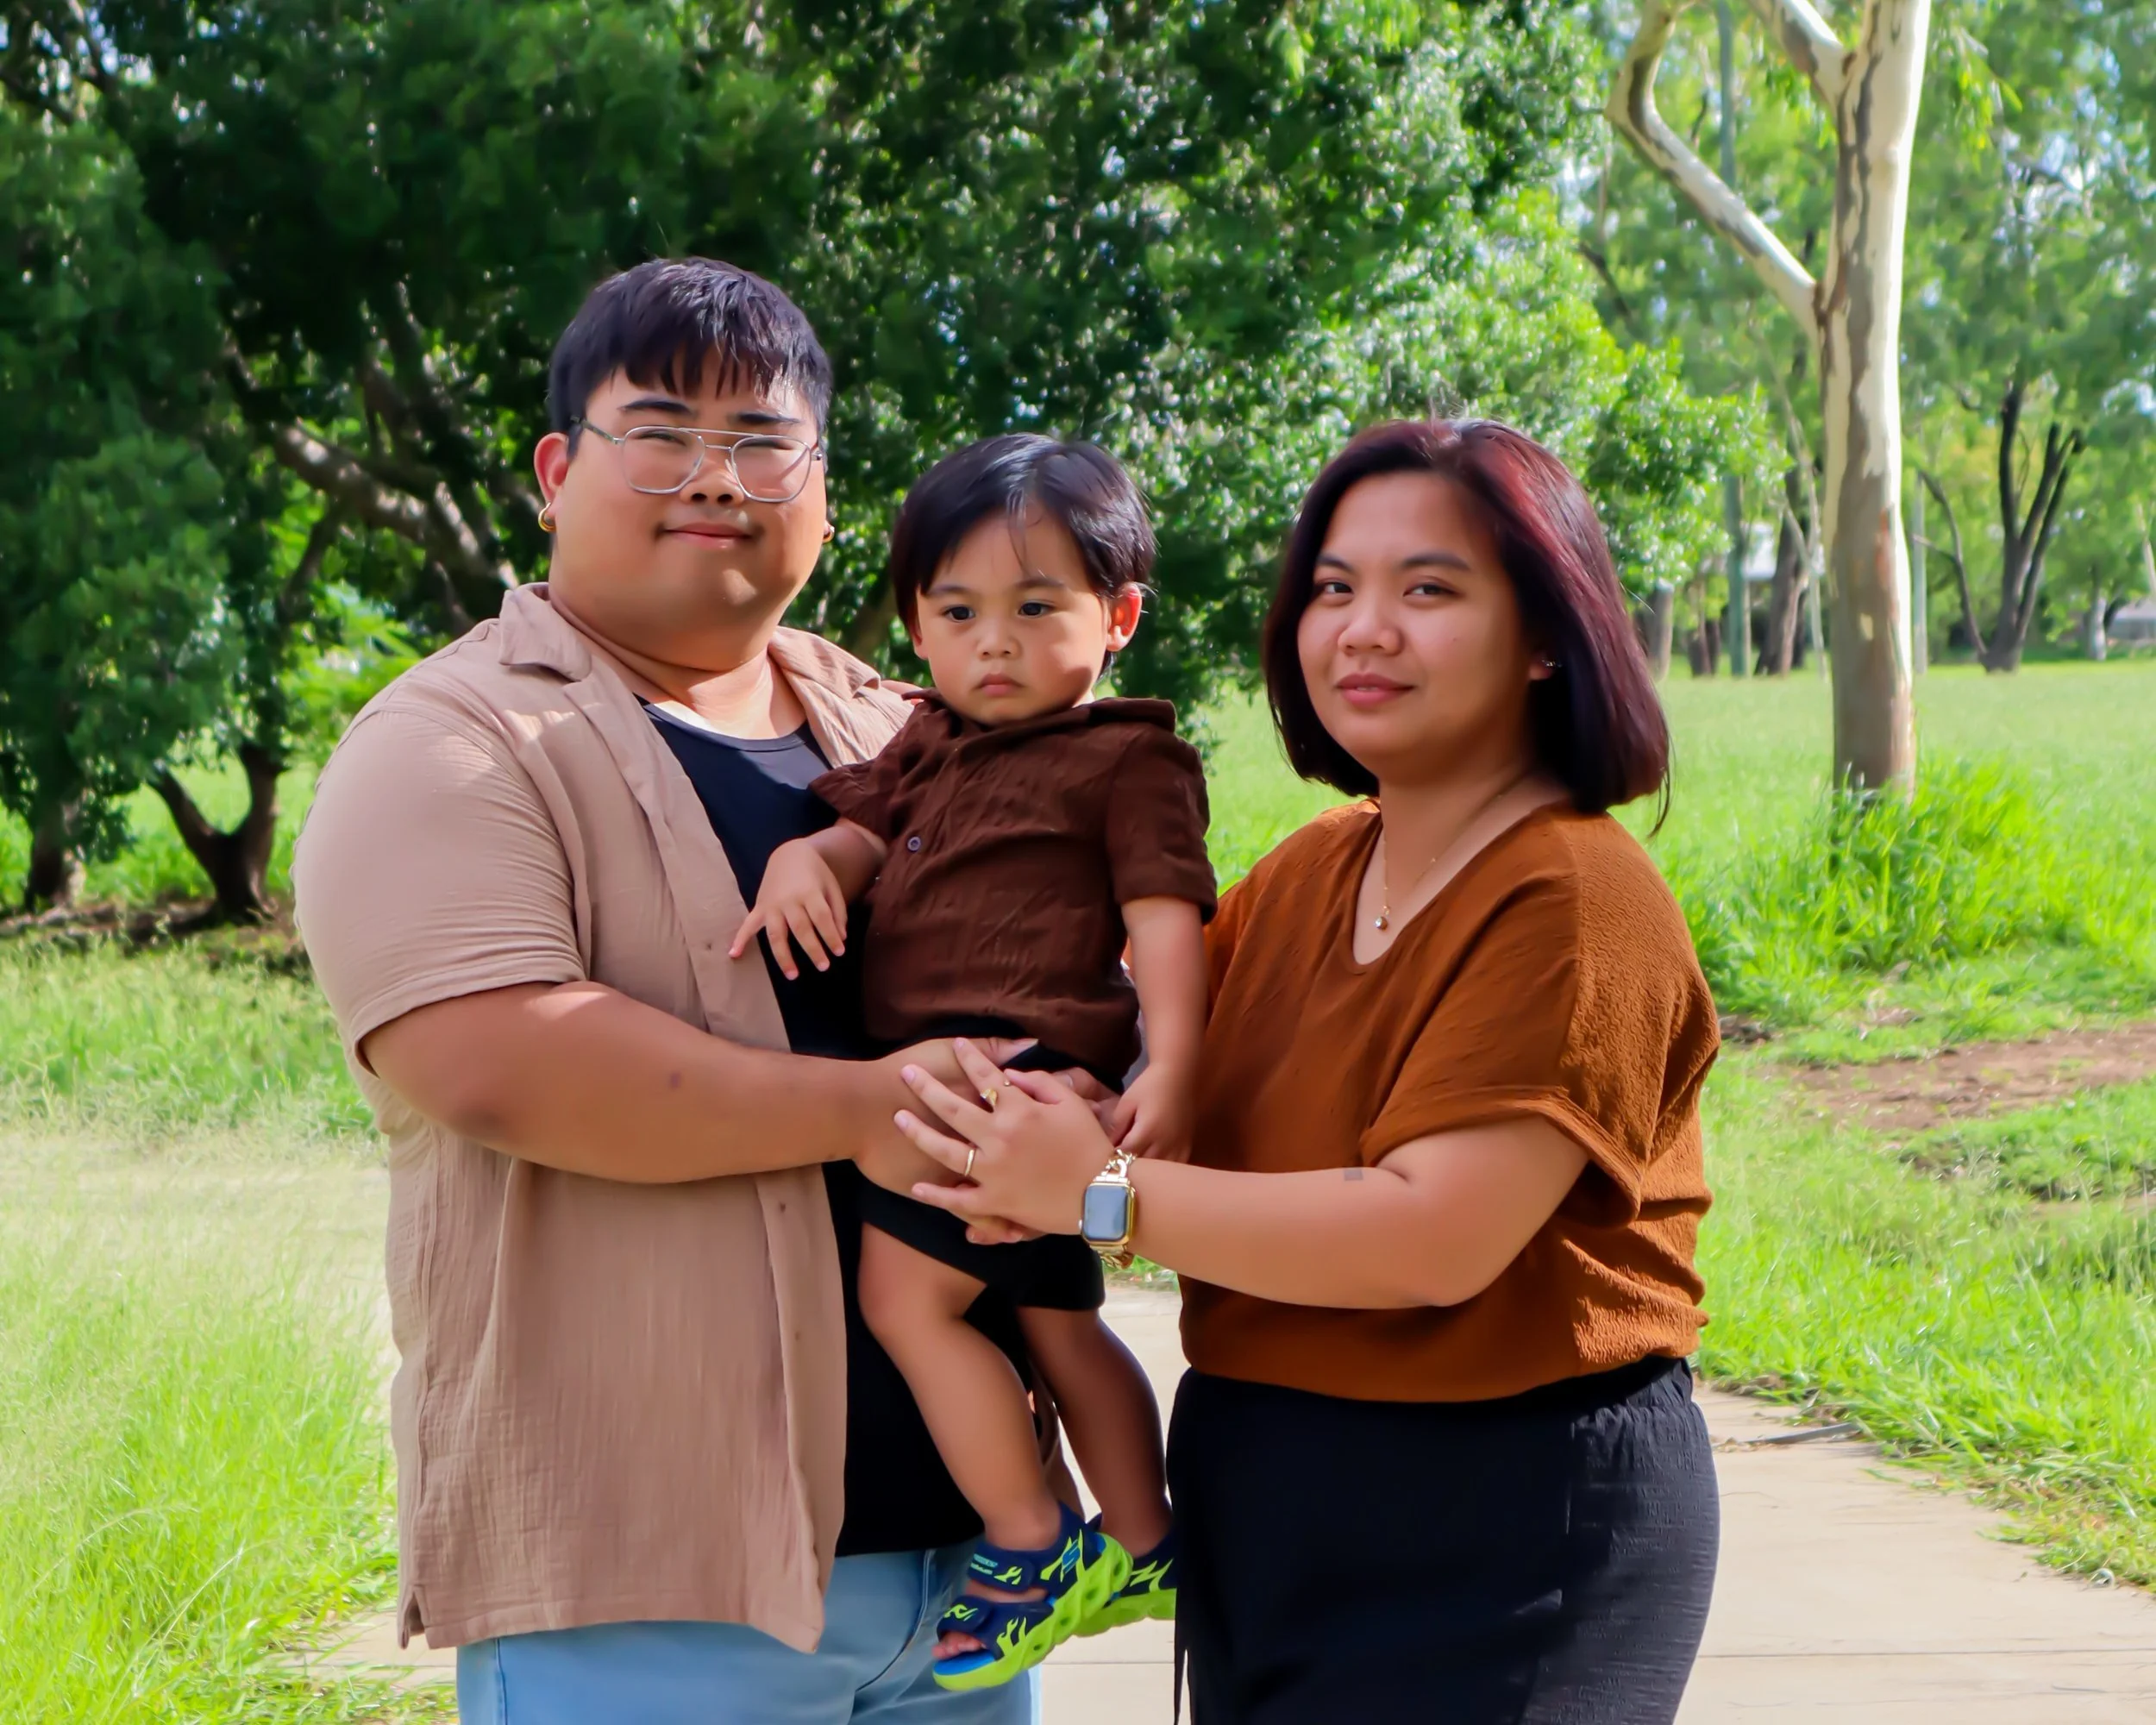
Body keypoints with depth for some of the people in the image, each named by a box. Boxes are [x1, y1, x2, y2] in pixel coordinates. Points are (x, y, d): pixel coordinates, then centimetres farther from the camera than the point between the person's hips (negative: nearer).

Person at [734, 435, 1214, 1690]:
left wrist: (1170, 1071, -23)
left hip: (1024, 1058, -9)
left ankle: (1034, 1548, -3)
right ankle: (1142, 1548, 32)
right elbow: (865, 826, 11)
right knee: (1055, 1318, 18)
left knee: (907, 1291, -14)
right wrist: (803, 860, -13)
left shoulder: (1129, 758, -4)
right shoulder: (934, 744, 18)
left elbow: (1165, 919, -11)